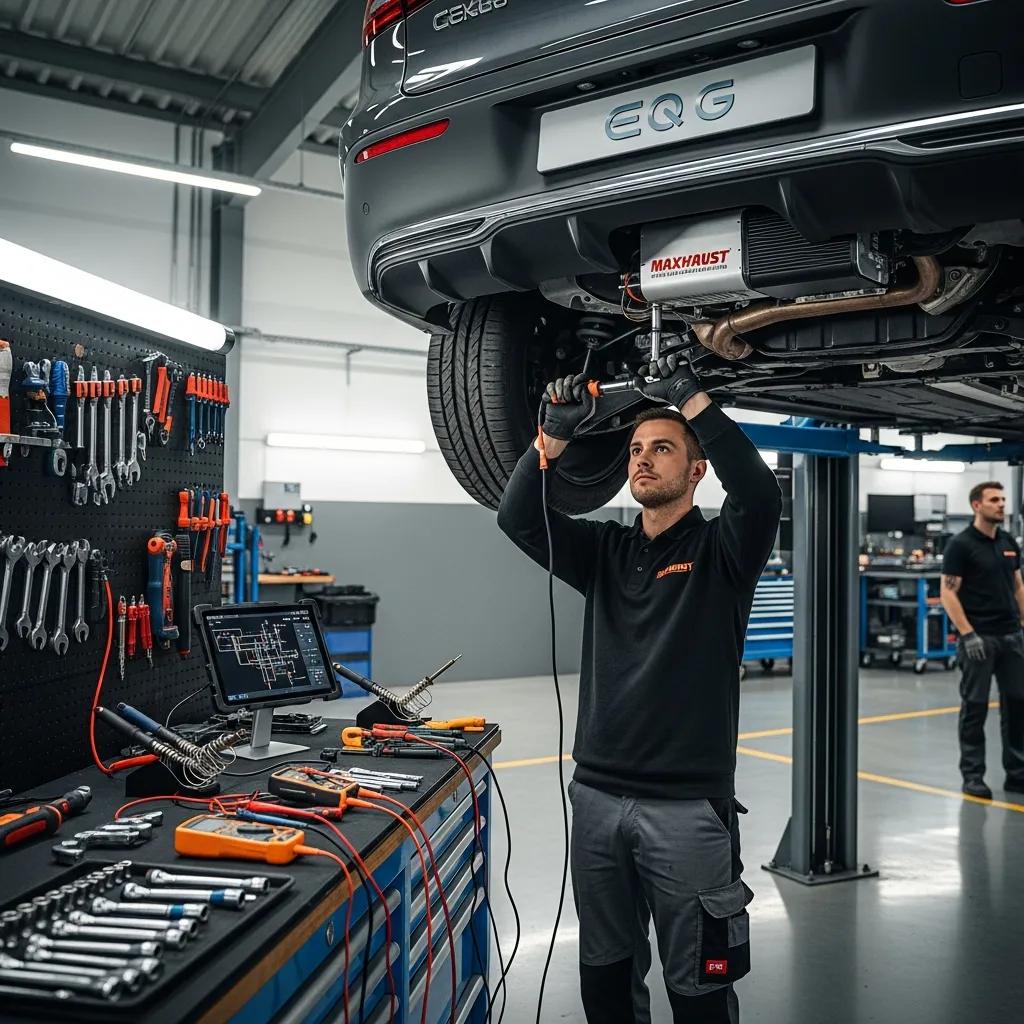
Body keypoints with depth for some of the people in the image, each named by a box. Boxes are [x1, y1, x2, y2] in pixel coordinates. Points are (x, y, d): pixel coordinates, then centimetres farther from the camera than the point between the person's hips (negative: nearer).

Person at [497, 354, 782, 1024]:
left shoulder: (721, 550, -2)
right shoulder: (606, 551, 10)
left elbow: (760, 495, -23)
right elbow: (519, 517, -1)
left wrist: (693, 401, -22)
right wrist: (557, 433, -13)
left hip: (688, 805, -4)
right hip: (596, 796, 5)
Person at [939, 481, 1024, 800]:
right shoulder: (961, 545, -9)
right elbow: (948, 593, -13)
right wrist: (968, 634, -19)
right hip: (978, 638, -6)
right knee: (975, 707, 2)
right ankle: (972, 774, 11)